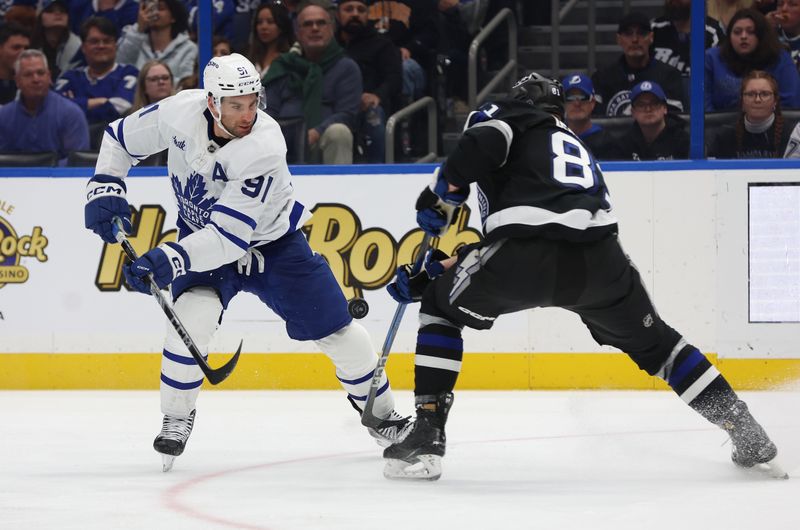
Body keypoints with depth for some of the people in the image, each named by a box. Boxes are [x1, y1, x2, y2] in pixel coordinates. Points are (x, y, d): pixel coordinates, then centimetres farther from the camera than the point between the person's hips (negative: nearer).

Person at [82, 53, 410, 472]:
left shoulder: (264, 147, -36)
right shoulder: (180, 112, -24)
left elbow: (230, 236, -40)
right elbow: (120, 139, -3)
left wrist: (170, 260, -50)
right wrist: (105, 187, -16)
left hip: (271, 243, -2)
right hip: (201, 233, 2)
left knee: (334, 329, 2)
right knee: (191, 316, -25)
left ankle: (380, 410, 27)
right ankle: (176, 418, -5)